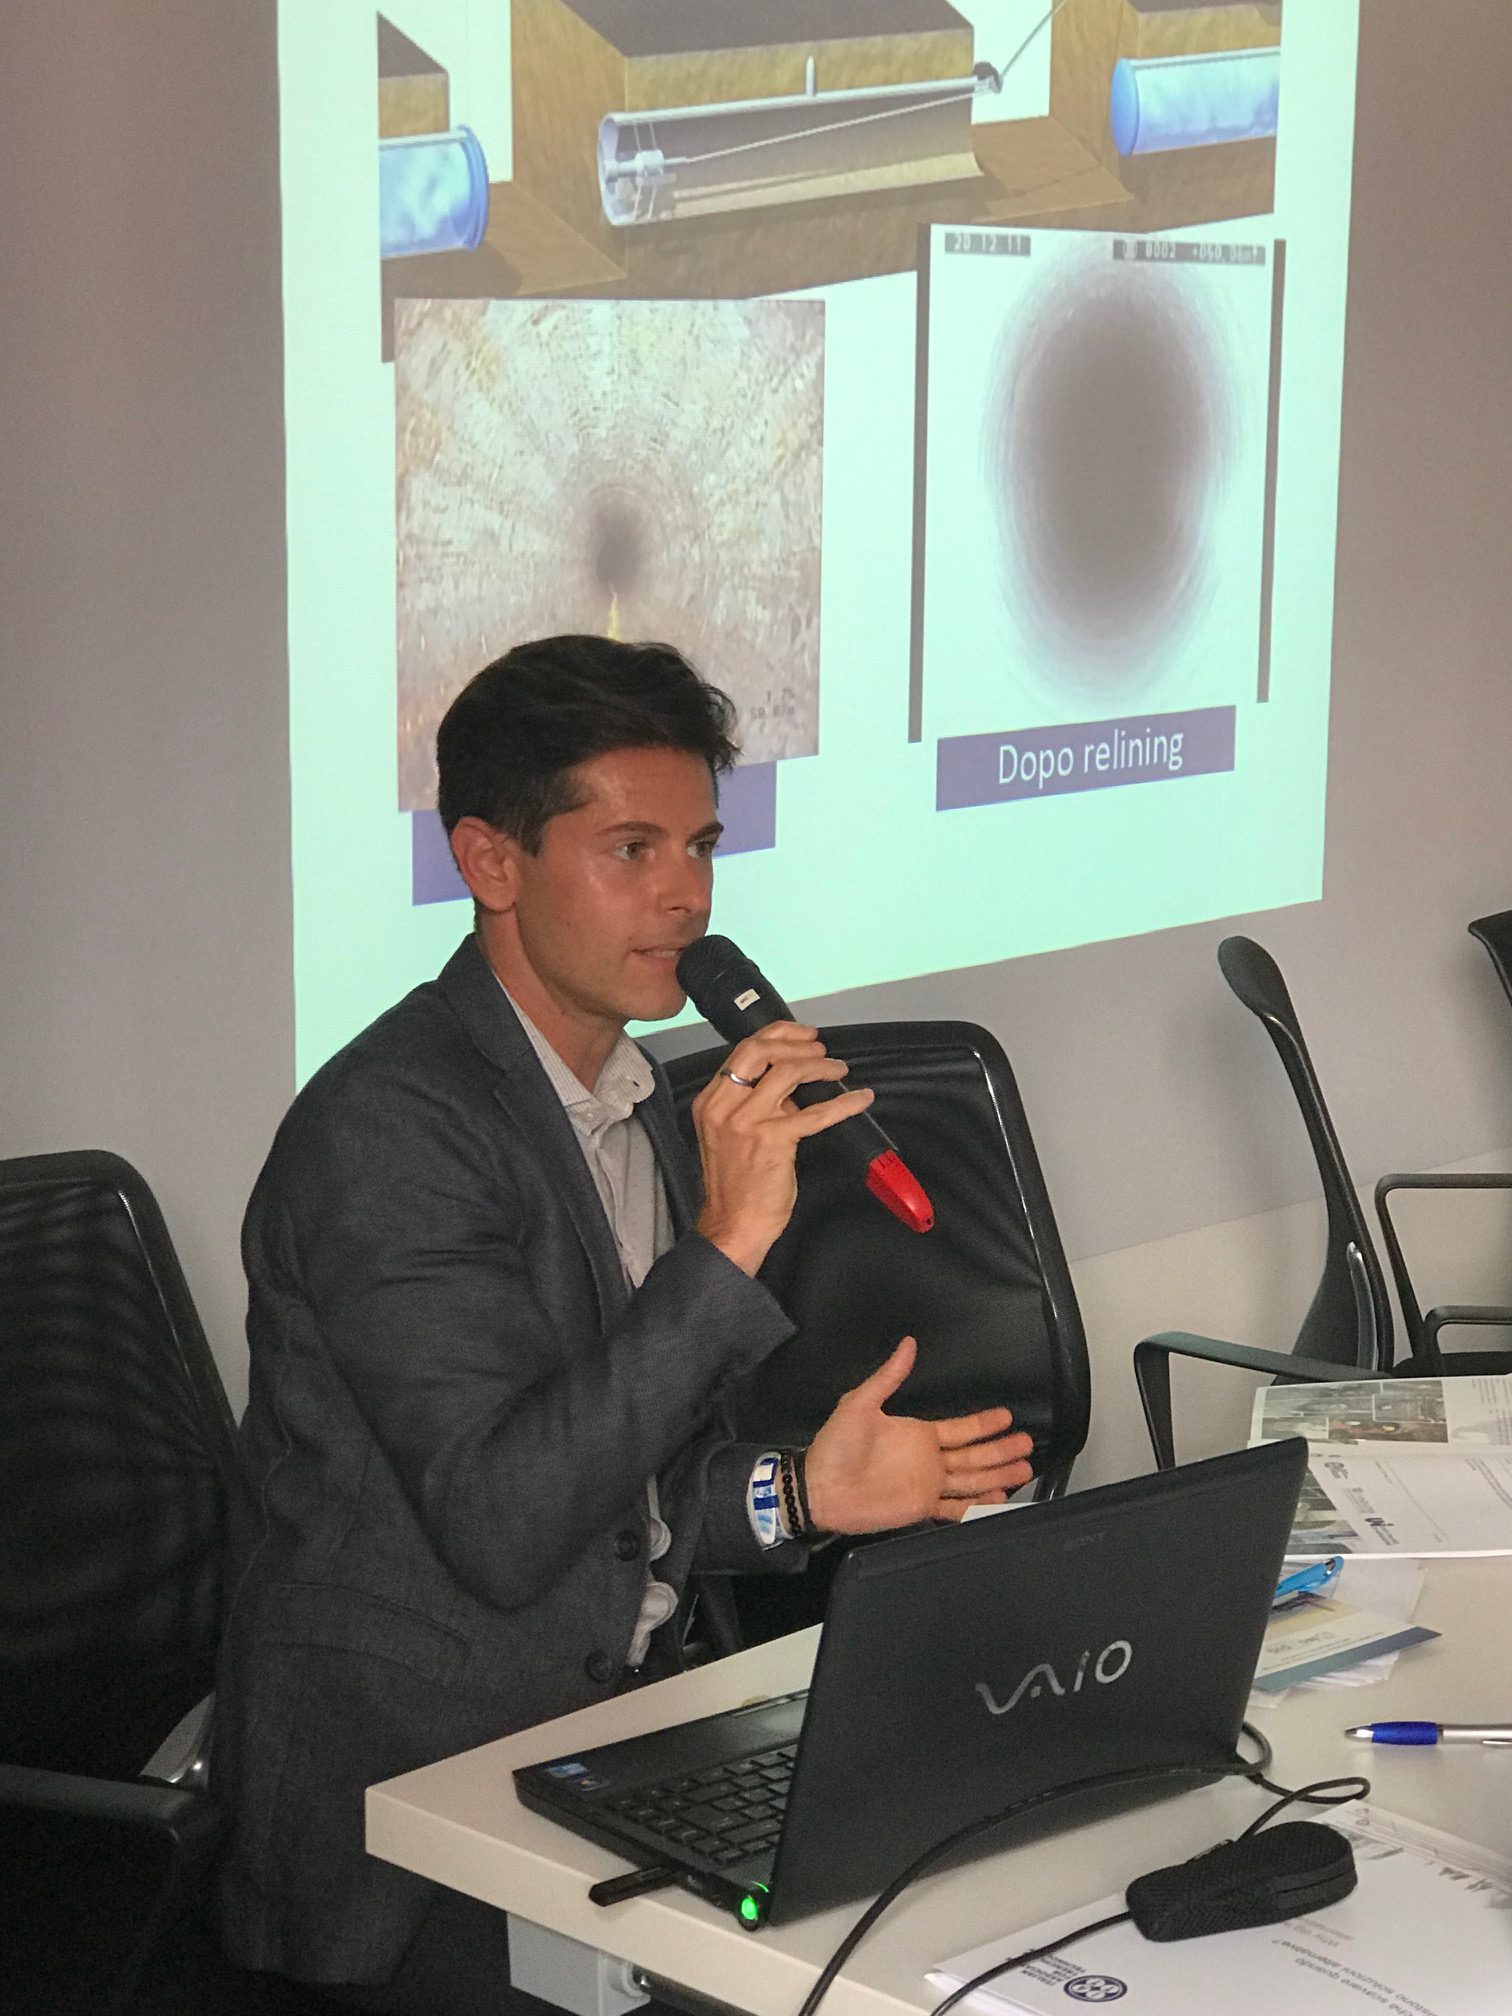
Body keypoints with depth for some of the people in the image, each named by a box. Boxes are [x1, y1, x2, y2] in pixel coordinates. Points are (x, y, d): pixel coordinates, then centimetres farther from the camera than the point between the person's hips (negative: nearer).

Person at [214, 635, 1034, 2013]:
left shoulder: (642, 1108, 11)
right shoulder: (387, 1130, -17)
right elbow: (498, 1524, -26)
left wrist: (798, 1494, -2)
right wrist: (727, 1243, -28)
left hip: (609, 1722, 8)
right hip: (419, 1790, -8)